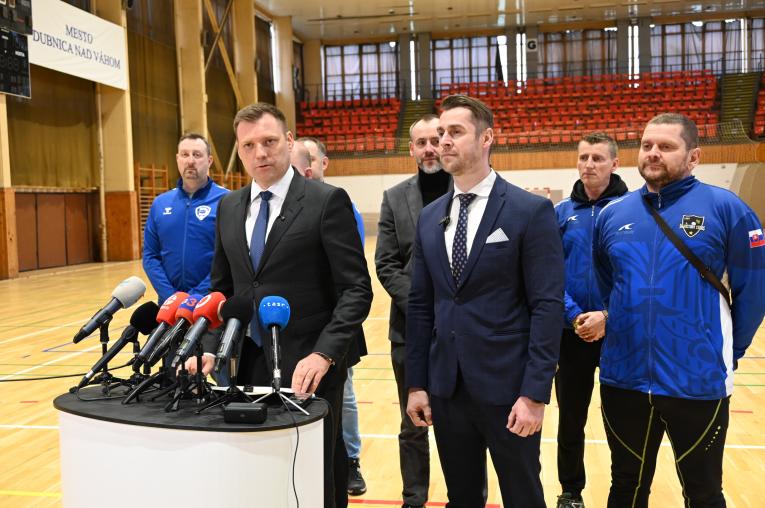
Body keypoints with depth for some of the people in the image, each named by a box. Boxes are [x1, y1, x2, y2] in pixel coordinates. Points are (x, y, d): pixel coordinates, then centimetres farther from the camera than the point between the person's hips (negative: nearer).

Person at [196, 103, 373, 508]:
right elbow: (221, 288, 14)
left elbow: (356, 289, -12)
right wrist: (212, 349, -1)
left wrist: (323, 354, -23)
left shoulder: (327, 201, -8)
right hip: (245, 365, 5)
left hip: (306, 368, -5)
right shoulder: (229, 207, 10)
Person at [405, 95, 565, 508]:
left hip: (507, 386, -4)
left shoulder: (531, 211, -8)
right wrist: (417, 384, 6)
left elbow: (548, 306, -11)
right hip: (446, 387, 5)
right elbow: (420, 306, 9)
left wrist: (535, 393, -15)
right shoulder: (430, 217, 8)